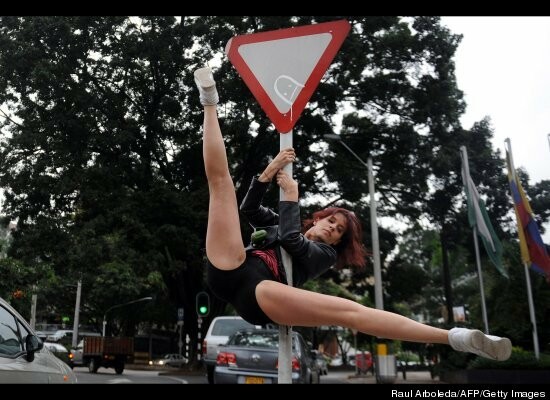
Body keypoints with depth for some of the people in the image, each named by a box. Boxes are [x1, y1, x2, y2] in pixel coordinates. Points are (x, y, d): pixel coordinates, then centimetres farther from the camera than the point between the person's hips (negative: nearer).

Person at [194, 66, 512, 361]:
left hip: (258, 291, -3)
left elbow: (291, 240, 3)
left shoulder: (324, 253, 26)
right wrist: (271, 170, 14)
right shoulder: (276, 227, 40)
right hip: (230, 270, 4)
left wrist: (290, 196, 10)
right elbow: (250, 207, 23)